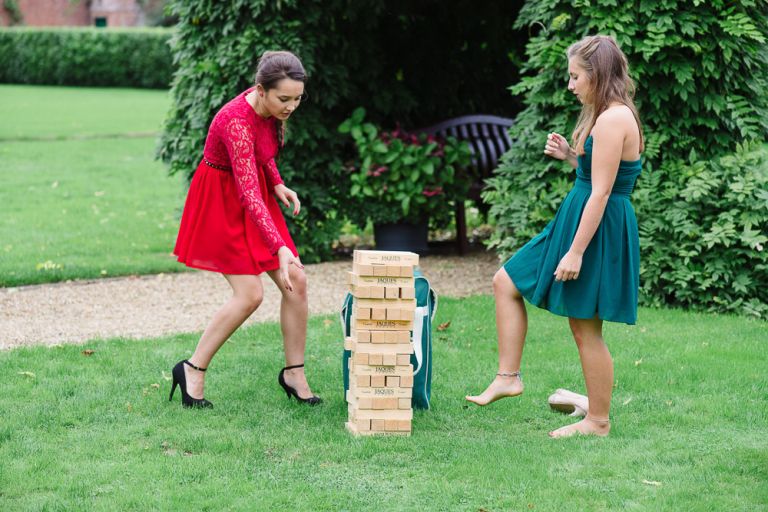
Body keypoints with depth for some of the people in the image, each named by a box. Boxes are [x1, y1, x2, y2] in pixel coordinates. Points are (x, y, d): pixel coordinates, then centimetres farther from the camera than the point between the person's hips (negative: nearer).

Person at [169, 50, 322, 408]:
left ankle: (294, 374, 10)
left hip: (256, 194, 8)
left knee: (296, 282, -1)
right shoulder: (237, 122, -33)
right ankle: (193, 370, 1)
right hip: (222, 202, -8)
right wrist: (280, 248, -45)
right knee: (250, 294, -14)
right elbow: (248, 194, -39)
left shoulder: (273, 109, -9)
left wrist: (277, 184, 3)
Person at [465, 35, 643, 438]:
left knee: (585, 328, -1)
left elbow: (600, 193, -22)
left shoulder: (612, 120, -19)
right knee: (505, 282, 12)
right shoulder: (612, 117, 13)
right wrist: (571, 157, 4)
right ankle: (508, 376, 13)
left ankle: (598, 421, 11)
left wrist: (575, 252, -22)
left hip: (597, 228, -11)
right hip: (577, 220, 11)